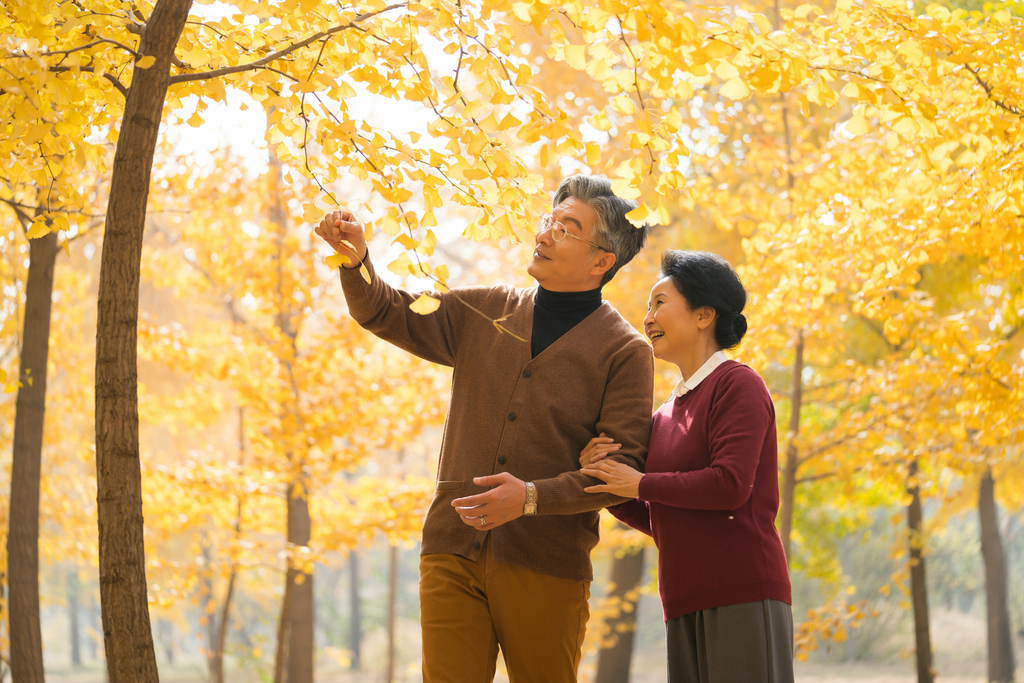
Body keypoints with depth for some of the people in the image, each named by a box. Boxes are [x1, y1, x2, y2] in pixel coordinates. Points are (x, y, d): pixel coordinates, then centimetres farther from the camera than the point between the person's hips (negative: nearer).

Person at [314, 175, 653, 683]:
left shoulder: (625, 352, -1)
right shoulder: (483, 313, 14)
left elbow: (620, 468, -8)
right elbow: (387, 314, 17)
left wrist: (533, 497, -21)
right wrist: (356, 260, -4)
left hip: (546, 565, -3)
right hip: (453, 551, 3)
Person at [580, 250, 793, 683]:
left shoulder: (738, 385, -2)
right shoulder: (665, 416, 19)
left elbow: (731, 485, -15)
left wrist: (640, 484, -5)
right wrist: (604, 483, 4)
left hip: (744, 595, -7)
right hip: (687, 605, 7)